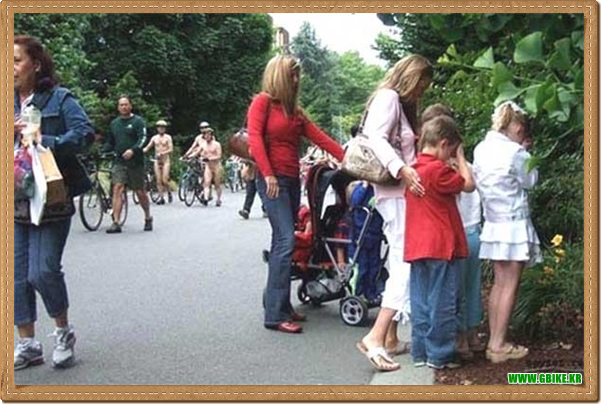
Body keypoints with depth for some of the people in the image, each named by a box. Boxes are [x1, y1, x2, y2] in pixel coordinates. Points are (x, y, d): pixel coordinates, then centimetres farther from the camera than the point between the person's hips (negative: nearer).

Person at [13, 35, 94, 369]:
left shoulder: (59, 98, -2)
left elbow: (85, 132, -13)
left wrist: (47, 141, -24)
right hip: (15, 202, 5)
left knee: (43, 271, -10)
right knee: (17, 276, 6)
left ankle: (64, 331, 16)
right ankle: (28, 344, 20)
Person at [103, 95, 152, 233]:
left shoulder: (137, 121, 0)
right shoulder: (114, 123, 15)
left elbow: (143, 139, -12)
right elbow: (110, 143, 20)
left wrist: (133, 150, -28)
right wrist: (100, 151, 2)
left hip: (135, 161, -3)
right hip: (119, 161, 4)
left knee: (140, 191, 4)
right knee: (117, 188, -11)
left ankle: (148, 218, 26)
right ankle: (116, 223, -13)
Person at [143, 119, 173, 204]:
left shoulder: (168, 137, 2)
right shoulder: (154, 138, 12)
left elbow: (171, 149, -8)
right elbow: (147, 147, 10)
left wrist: (162, 153, -21)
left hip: (166, 160, -3)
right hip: (157, 160, 3)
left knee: (164, 180, -11)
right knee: (158, 181, -2)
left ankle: (169, 192, 16)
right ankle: (161, 198, 3)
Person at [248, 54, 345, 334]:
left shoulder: (294, 110, 18)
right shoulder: (262, 102, -1)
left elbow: (320, 137, 11)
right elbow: (254, 137, -12)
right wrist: (268, 174, -20)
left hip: (292, 179, 7)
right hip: (272, 179, -7)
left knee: (282, 242, 8)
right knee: (286, 240, -15)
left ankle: (281, 306, 14)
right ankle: (275, 314, -14)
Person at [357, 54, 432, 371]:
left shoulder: (403, 104, 23)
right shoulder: (388, 97, -6)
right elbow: (376, 137, -23)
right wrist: (401, 169, -35)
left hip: (403, 192, 10)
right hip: (395, 192, -10)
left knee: (401, 264, 9)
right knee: (408, 261, -17)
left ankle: (390, 338, 13)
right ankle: (375, 337, -22)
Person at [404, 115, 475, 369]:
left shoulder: (413, 168, 10)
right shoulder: (438, 169, -14)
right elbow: (469, 185, -5)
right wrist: (460, 157, 4)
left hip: (416, 246, 8)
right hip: (441, 245, -7)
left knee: (420, 301, 11)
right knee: (442, 302, 1)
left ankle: (420, 352, 16)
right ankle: (439, 355, 6)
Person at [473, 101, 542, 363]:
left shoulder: (481, 149, 5)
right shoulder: (515, 152, -15)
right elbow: (530, 181, -3)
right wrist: (526, 153, 8)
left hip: (492, 222, 7)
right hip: (514, 223, -7)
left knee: (499, 283, 14)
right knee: (510, 286, 0)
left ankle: (494, 340, 17)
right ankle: (499, 345, 3)